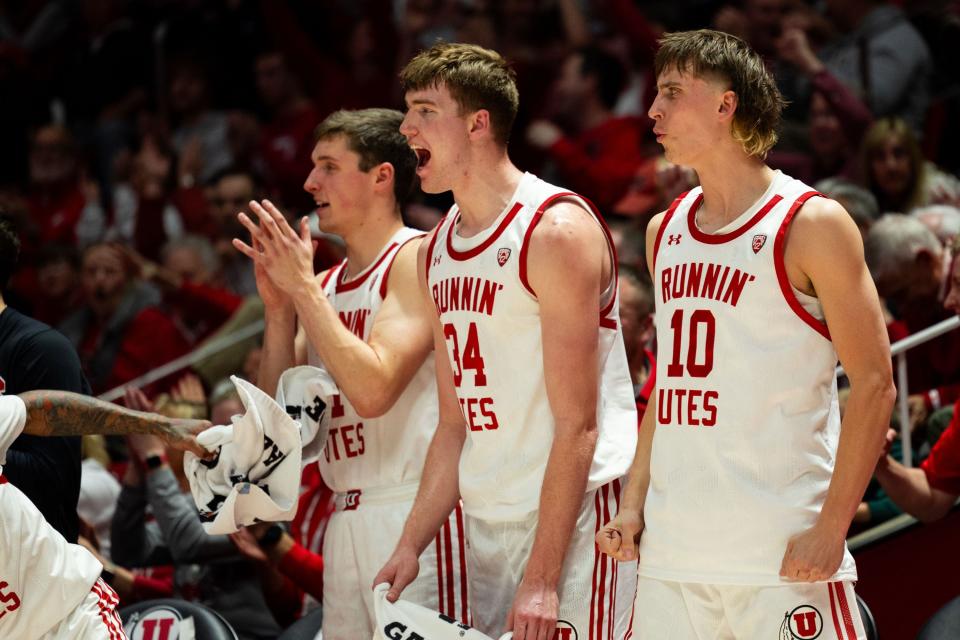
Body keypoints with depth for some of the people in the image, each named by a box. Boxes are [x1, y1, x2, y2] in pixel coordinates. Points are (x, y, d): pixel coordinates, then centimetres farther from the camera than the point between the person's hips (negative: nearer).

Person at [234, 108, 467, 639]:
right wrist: (278, 306, 3)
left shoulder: (419, 258, -8)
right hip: (346, 520, 8)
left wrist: (303, 287, -14)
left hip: (415, 512, -8)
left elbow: (373, 390, -20)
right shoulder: (326, 284, 16)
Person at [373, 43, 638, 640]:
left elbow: (576, 426, -16)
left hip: (572, 516, -8)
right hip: (486, 523, 8)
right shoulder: (438, 249, 13)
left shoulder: (558, 231, -13)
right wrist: (411, 545, 8)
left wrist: (542, 578, -20)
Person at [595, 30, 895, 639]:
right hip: (671, 554, 6)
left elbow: (874, 384, -7)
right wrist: (634, 504, 10)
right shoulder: (664, 231, 15)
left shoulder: (811, 224, -5)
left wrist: (830, 530, -14)